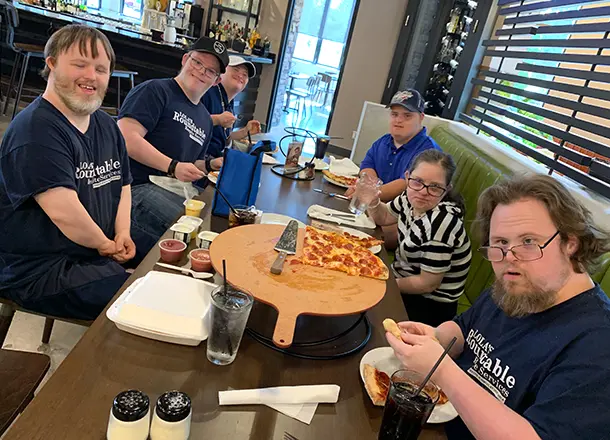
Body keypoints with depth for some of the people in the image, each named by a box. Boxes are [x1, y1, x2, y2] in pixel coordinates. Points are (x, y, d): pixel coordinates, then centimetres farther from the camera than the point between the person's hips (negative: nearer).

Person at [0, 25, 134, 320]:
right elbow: (65, 212, -27)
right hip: (39, 271, -8)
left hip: (97, 256, 9)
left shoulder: (106, 125, 11)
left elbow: (122, 186, 16)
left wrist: (122, 234, -1)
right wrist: (105, 244, -10)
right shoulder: (36, 129, -18)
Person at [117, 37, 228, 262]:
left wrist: (212, 164, 8)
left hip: (174, 192, 8)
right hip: (137, 188, -8)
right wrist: (173, 166, -18)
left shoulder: (205, 120, 23)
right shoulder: (155, 90, -1)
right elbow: (127, 137, -14)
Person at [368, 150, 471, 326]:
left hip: (430, 305, -7)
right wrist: (372, 200, -10)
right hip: (404, 275, 7)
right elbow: (384, 217, 11)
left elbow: (427, 284, -23)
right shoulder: (412, 197, -9)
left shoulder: (441, 221, -31)